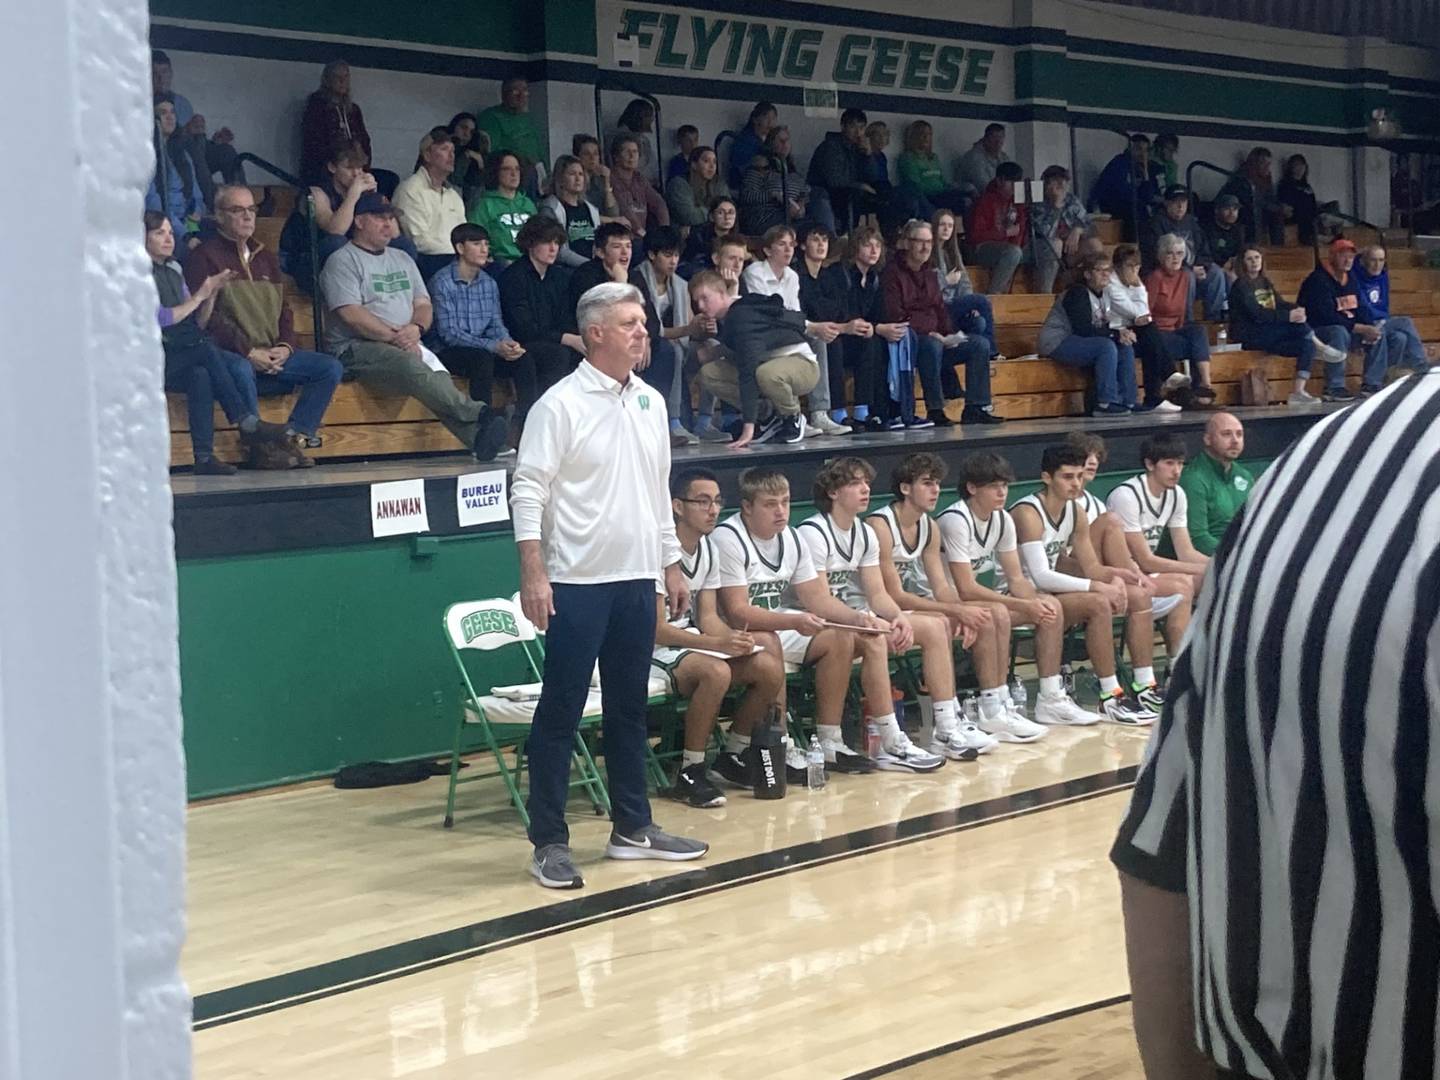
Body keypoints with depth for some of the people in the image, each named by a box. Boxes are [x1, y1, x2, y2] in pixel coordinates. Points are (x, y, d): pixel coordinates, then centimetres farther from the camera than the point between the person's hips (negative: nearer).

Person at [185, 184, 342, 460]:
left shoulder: (265, 257, 25)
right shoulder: (205, 256, 3)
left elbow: (283, 310, 22)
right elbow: (207, 316, -9)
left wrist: (286, 346, 0)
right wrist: (249, 352, -16)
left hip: (274, 354, 7)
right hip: (229, 355, -7)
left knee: (331, 368, -13)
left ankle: (294, 437, -23)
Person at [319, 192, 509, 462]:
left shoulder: (402, 259, 25)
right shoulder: (343, 261, 2)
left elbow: (424, 304, 20)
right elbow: (351, 314, -10)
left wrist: (416, 329, -4)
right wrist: (395, 337, -14)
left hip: (405, 345, 6)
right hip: (357, 347, -6)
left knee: (438, 376, -24)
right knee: (413, 368, -35)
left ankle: (479, 439, -44)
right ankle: (480, 414, -45)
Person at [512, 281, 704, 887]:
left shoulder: (650, 403, 10)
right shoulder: (561, 404, -10)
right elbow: (528, 490, -12)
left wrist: (671, 566, 16)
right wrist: (533, 575, -19)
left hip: (637, 581, 7)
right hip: (576, 584, -6)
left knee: (629, 708, 13)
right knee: (560, 712, -2)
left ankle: (632, 828, 23)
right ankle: (549, 842, 4)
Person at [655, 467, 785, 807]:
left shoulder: (708, 548, 7)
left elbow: (707, 618, 8)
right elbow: (656, 630, -22)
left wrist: (734, 638, -15)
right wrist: (718, 644, -29)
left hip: (689, 641, 8)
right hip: (652, 650, -8)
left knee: (769, 668, -10)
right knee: (716, 671, -36)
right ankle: (689, 774, -22)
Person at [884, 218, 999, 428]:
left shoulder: (929, 274, 20)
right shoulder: (893, 273, -6)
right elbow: (895, 316, -15)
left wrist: (949, 335, 2)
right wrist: (929, 333, -19)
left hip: (934, 337, 8)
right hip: (909, 341, -8)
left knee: (981, 344, -7)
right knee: (932, 346, -39)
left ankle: (975, 408, -10)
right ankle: (935, 411, -32)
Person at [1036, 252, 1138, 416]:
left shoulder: (1104, 295, 11)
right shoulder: (1077, 293, -16)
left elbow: (1104, 327, 10)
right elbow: (1083, 329, -25)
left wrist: (1121, 333, -13)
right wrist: (1117, 334, -22)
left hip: (1079, 341, 9)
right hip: (1057, 343, -9)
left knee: (1125, 348, -5)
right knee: (1106, 347, -29)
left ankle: (1127, 401, -6)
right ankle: (1105, 404, -28)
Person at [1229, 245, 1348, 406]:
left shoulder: (1265, 282, 20)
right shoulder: (1241, 285, -6)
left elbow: (1280, 304, 7)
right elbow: (1256, 313, -18)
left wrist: (1297, 310, -17)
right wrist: (1288, 316, -24)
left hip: (1269, 335, 8)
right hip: (1249, 336, -8)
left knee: (1307, 345, -15)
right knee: (1295, 323, -28)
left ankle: (1298, 392, -21)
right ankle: (1322, 348, -13)